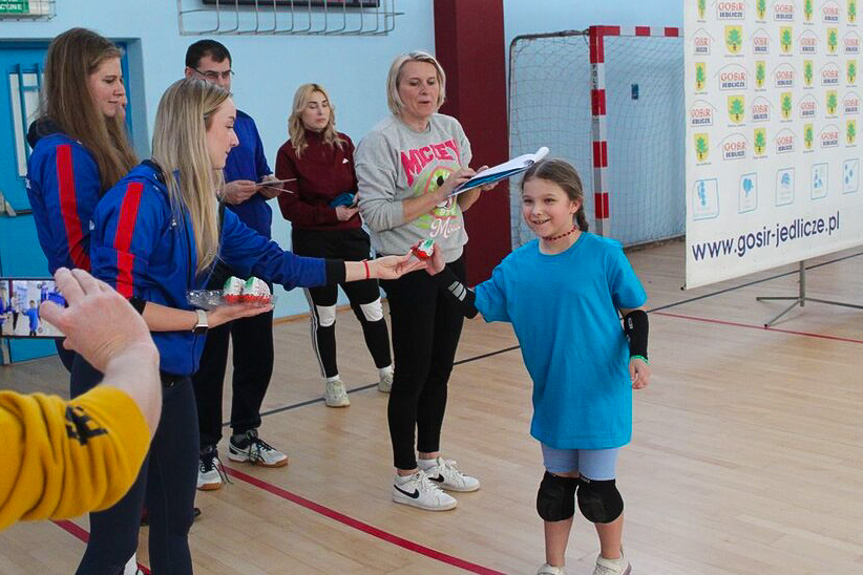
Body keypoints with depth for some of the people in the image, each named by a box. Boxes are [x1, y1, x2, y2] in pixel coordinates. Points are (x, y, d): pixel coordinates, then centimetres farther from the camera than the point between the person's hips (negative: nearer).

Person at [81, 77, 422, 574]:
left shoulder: (203, 206, 8)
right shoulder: (141, 194, -17)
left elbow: (277, 263, 12)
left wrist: (375, 268, 13)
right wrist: (205, 319, -13)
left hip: (174, 379, 8)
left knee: (175, 524, 16)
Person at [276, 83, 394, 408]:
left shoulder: (344, 144, 4)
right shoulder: (289, 152, -7)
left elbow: (360, 184, 11)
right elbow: (289, 207, -10)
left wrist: (360, 199, -13)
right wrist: (331, 213, -22)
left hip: (350, 236, 3)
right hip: (312, 243, -3)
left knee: (371, 308, 7)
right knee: (323, 315, 7)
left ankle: (387, 373, 23)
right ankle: (332, 381, 21)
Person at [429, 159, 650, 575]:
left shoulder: (603, 255, -14)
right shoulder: (517, 265, -3)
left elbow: (635, 312, -4)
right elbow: (474, 306, 1)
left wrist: (637, 357, -16)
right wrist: (441, 271, -10)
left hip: (601, 394, -3)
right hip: (552, 396, 4)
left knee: (597, 488, 9)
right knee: (556, 484, 16)